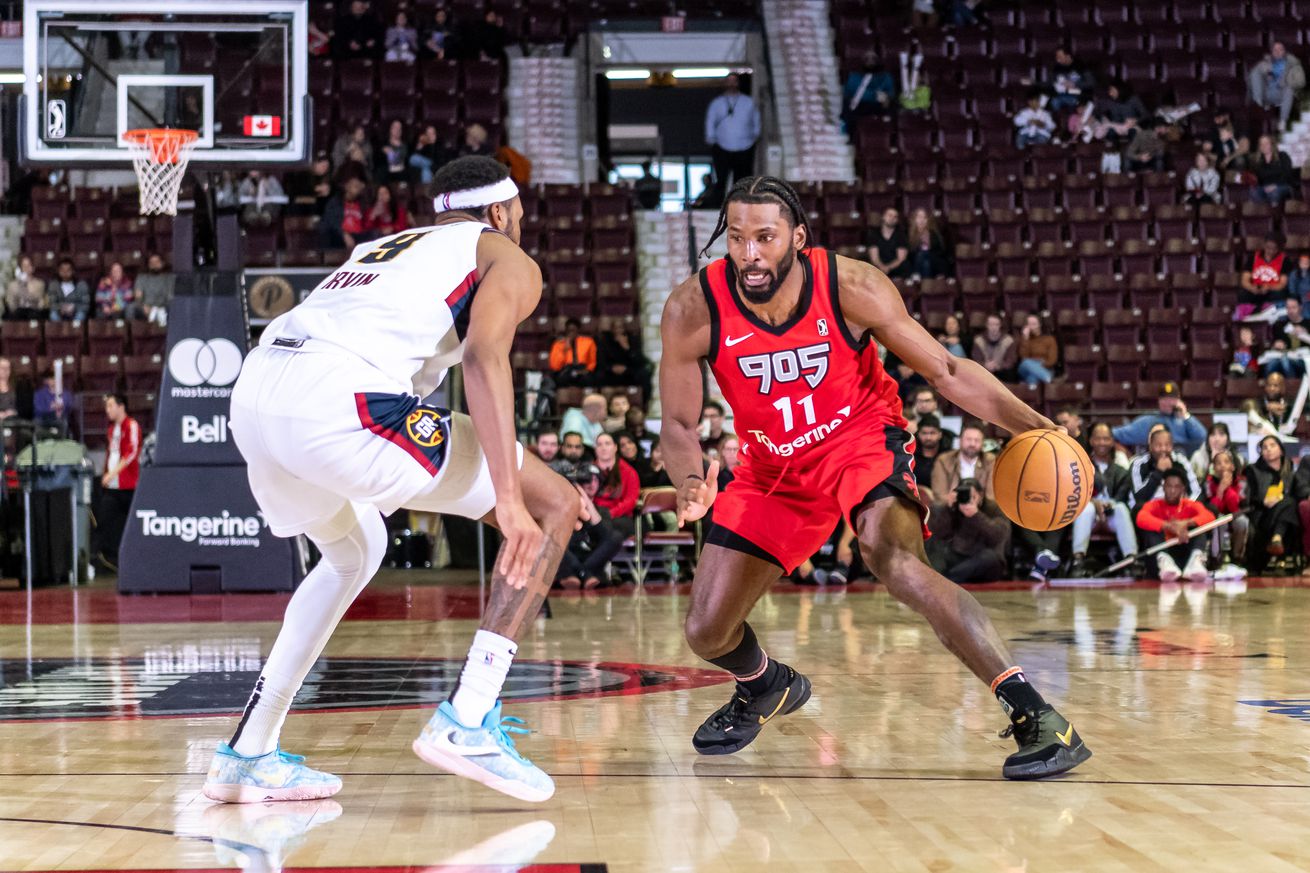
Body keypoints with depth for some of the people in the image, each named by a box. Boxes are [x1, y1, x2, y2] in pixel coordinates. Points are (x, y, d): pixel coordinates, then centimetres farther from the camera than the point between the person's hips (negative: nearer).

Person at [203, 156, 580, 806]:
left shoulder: (385, 247, 37)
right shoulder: (508, 262, 16)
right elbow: (484, 357, -4)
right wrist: (509, 497, -13)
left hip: (254, 393, 8)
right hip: (338, 401, -8)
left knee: (355, 552, 34)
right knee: (553, 506, 6)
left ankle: (248, 754, 29)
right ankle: (466, 723, -4)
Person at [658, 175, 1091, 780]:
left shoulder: (850, 287, -24)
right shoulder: (694, 309, -21)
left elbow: (945, 371, -14)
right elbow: (679, 424, -10)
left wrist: (1034, 428, -26)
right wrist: (691, 485, -33)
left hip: (861, 437, -3)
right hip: (774, 465, 4)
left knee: (893, 558, -35)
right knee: (707, 633, 4)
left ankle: (1035, 717, -32)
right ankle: (765, 687, 43)